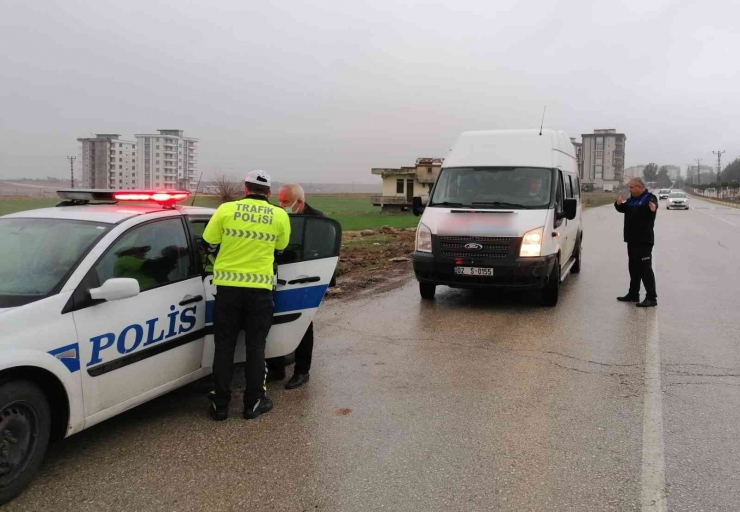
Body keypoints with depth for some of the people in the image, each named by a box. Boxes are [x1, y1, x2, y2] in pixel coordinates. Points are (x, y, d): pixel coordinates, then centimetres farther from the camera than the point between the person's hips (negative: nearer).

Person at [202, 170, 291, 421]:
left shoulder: (226, 209, -4)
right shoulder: (279, 216, -2)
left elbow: (209, 239, 6)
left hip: (228, 285, 0)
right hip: (259, 287, 0)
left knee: (224, 346, 9)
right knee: (255, 346, 11)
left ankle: (220, 404, 13)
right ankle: (254, 402, 15)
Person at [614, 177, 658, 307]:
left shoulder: (649, 198, -12)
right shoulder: (632, 199, 14)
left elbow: (652, 204, -32)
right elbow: (623, 208, 17)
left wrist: (653, 207, -57)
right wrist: (619, 203, -7)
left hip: (644, 241, -9)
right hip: (632, 240, 9)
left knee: (645, 269, -10)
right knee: (634, 268, 16)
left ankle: (651, 298, -8)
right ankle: (633, 294, 26)